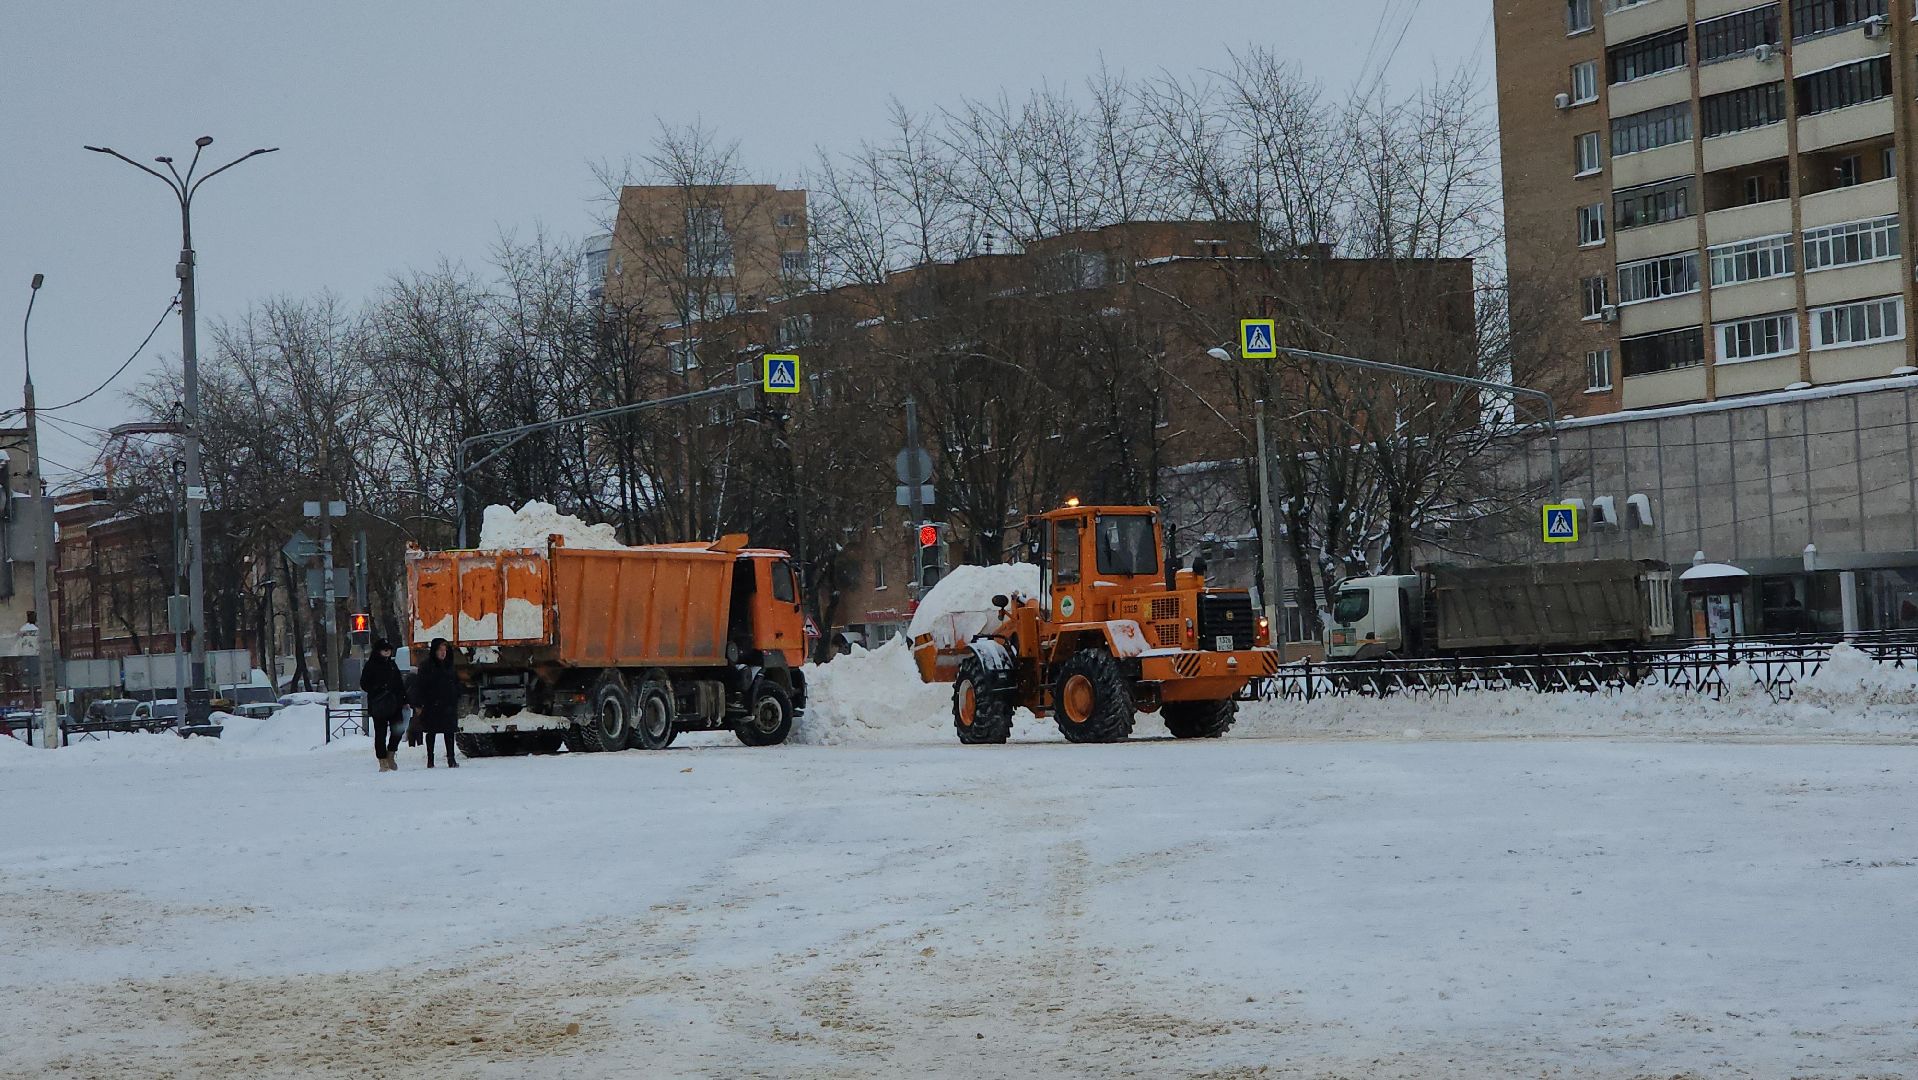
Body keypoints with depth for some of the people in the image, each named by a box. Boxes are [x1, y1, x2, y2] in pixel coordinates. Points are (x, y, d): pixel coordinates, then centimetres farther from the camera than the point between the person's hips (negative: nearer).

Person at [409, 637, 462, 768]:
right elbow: (419, 686, -7)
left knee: (449, 732, 0)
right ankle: (430, 759, 10)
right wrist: (418, 705, -13)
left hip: (448, 705, 4)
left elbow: (457, 684, 16)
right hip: (431, 705, -4)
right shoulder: (426, 666, -4)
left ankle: (451, 759, 1)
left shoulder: (449, 666, 10)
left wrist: (456, 702, 9)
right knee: (431, 732, 5)